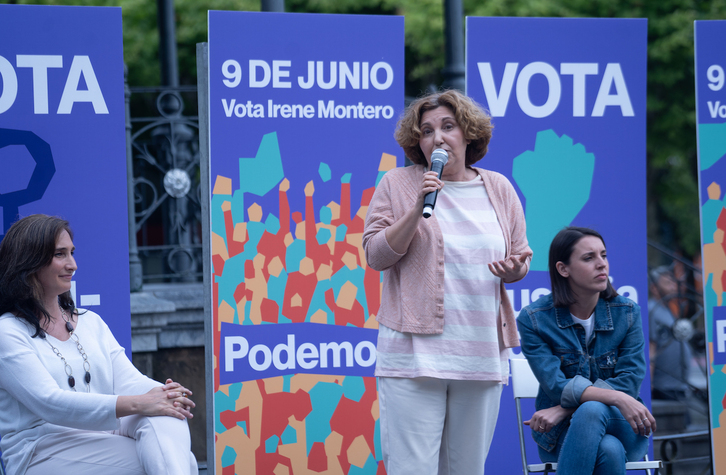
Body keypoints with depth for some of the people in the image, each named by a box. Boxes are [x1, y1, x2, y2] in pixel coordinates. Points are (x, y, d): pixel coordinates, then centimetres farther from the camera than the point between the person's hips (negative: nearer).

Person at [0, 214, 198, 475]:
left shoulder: (90, 322, 22)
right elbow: (50, 403, -16)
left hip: (107, 440, 6)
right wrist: (138, 404, -26)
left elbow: (128, 380, 10)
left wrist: (166, 393, -17)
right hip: (44, 452, -6)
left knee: (165, 414, -31)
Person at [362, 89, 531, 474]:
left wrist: (514, 268, -5)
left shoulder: (499, 189, 13)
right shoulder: (398, 185, 4)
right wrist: (418, 208, -14)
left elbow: (520, 257, 19)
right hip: (415, 353, -4)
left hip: (482, 355, 4)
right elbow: (375, 255, -2)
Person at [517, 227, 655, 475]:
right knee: (609, 450, -37)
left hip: (623, 427, 2)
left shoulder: (627, 313, -1)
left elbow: (629, 381, -8)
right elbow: (557, 387, -15)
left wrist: (564, 409, -19)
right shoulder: (534, 320, -6)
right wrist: (617, 398, -30)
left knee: (591, 411, -36)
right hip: (562, 435, -2)